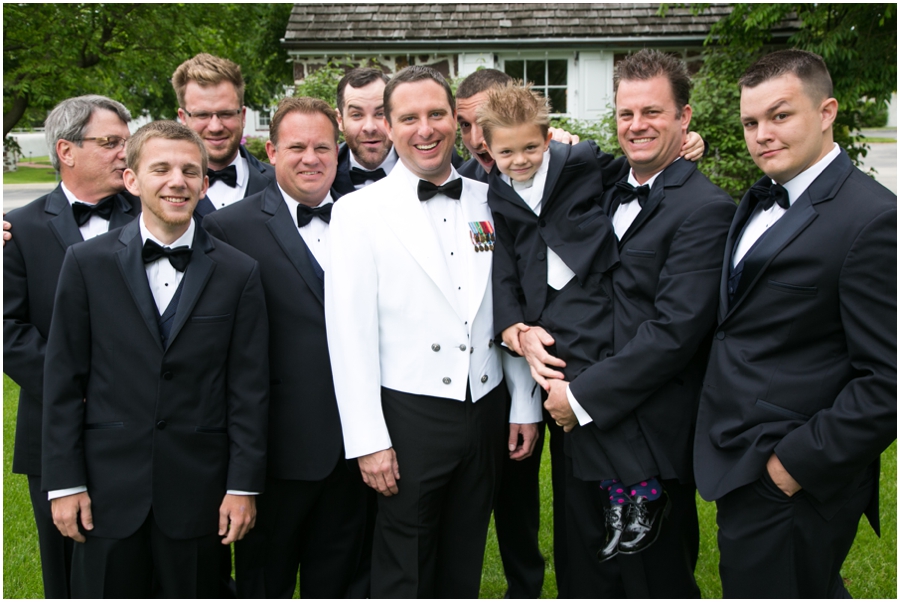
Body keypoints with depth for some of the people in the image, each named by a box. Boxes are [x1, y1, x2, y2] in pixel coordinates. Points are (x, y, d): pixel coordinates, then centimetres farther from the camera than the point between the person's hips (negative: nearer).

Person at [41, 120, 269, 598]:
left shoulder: (238, 272, 2)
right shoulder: (86, 263, 1)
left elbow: (249, 388, 1)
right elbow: (63, 380, 1)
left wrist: (243, 486, -3)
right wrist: (64, 482, -2)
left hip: (197, 488, 0)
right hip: (108, 485, 0)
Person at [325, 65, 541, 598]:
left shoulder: (487, 201, 7)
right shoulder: (360, 211, -5)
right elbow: (350, 334, -9)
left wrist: (525, 406, 8)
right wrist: (369, 439, -12)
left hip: (486, 411, 4)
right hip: (411, 415, -4)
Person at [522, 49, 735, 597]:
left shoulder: (705, 209, -14)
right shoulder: (605, 196, 12)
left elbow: (674, 331, -21)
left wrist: (582, 396, -18)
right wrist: (527, 329, -4)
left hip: (649, 443, -7)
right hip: (585, 430, 7)